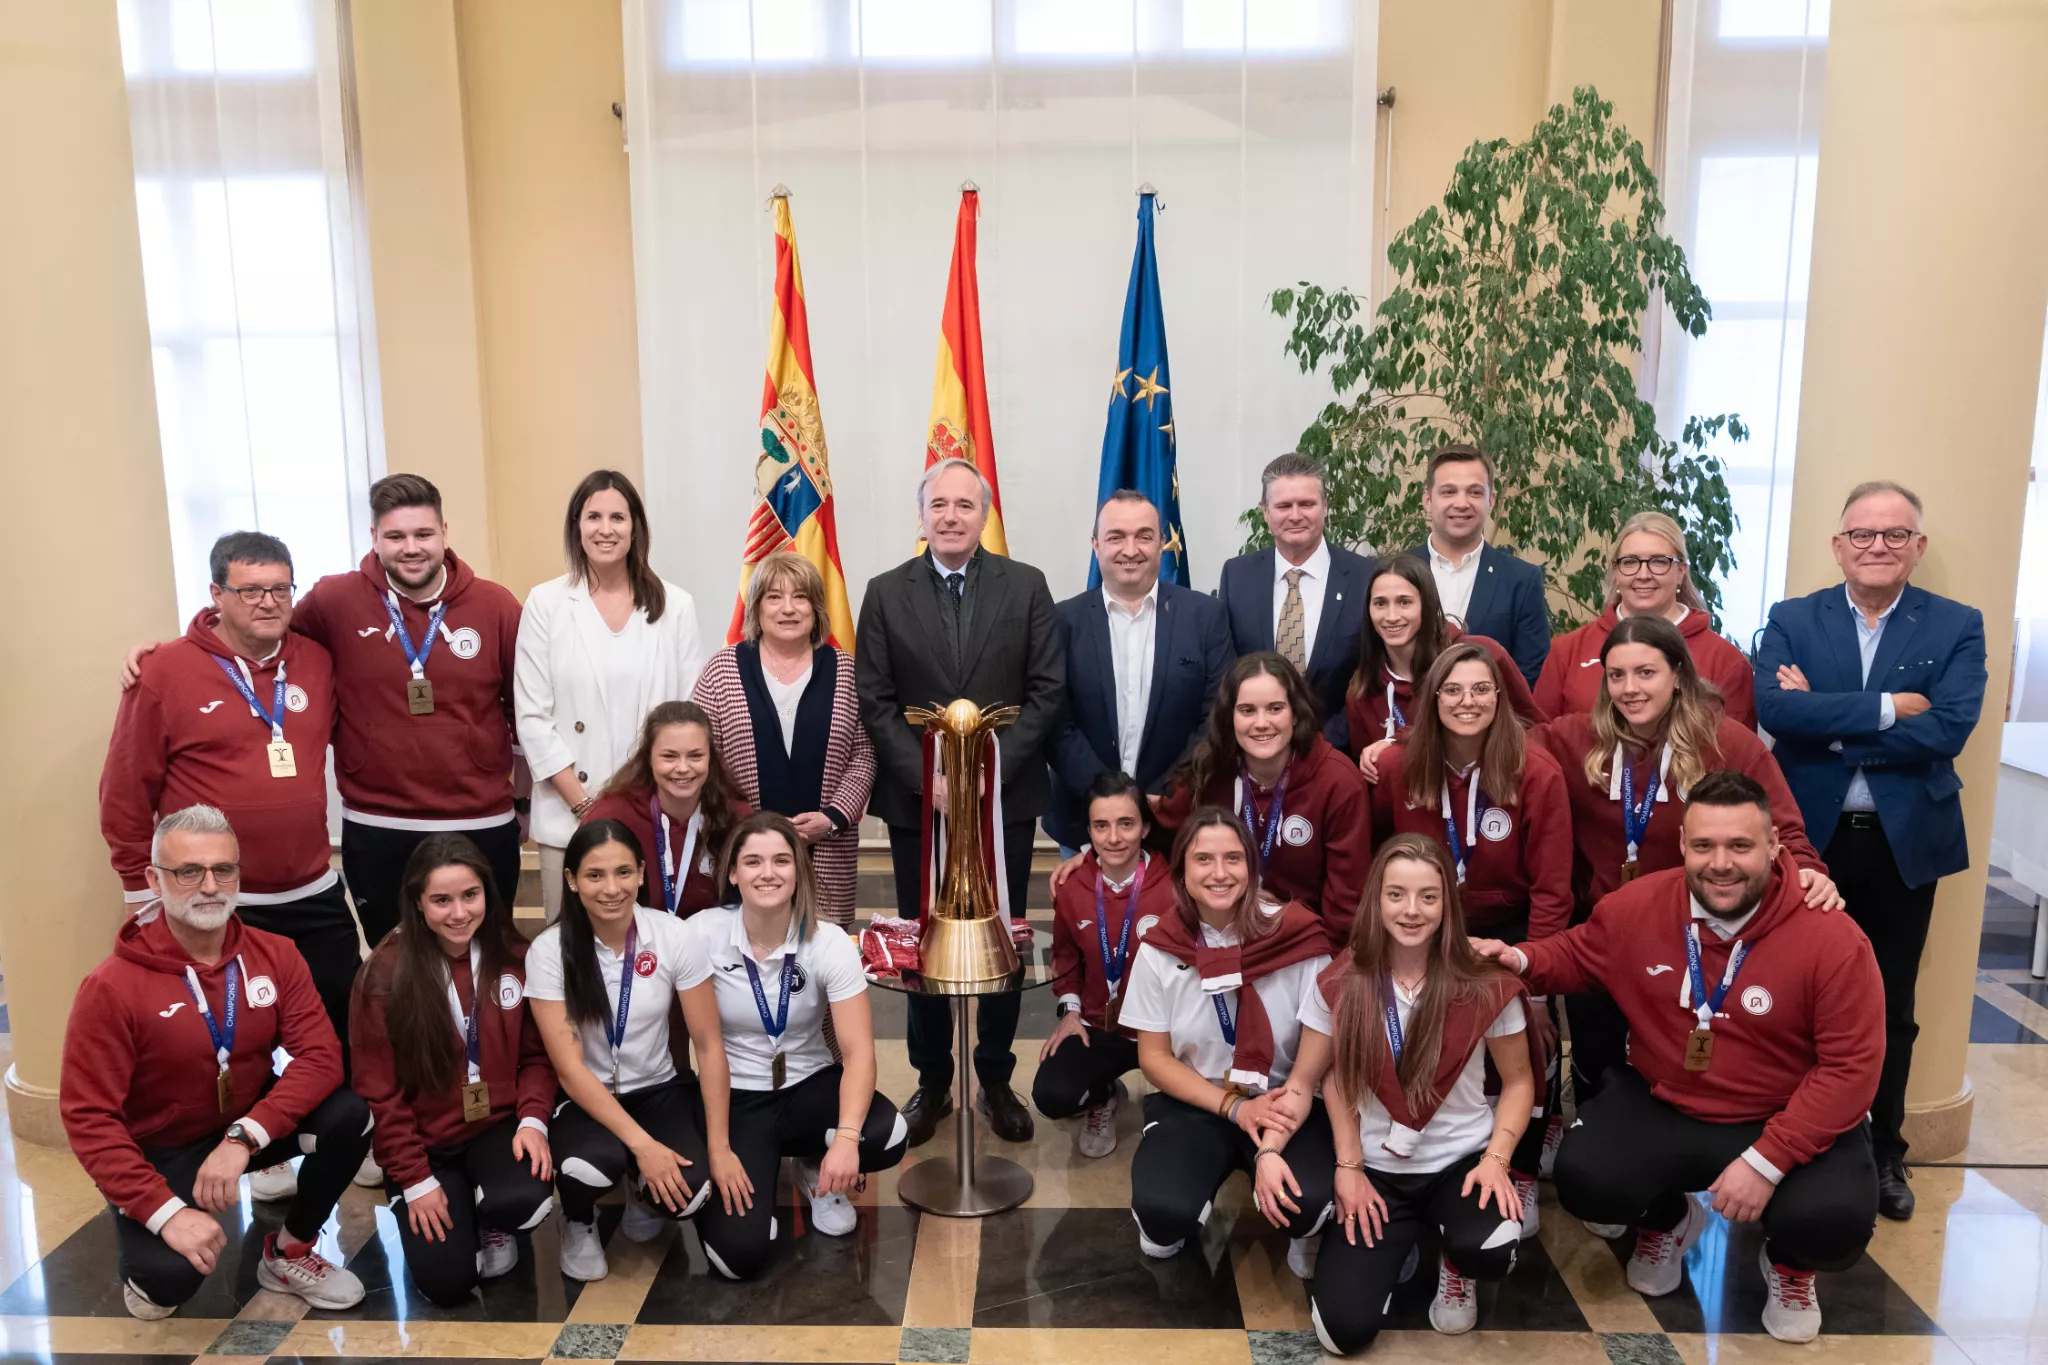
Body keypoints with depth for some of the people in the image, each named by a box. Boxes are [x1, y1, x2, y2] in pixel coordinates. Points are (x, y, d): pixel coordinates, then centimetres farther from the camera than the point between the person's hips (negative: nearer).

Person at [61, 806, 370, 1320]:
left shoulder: (275, 955, -10)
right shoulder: (111, 987, -21)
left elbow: (320, 1055, -18)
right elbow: (88, 1117, -20)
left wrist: (243, 1136, -33)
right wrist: (166, 1210, -30)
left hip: (250, 1124, 4)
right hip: (161, 1150, -3)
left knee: (348, 1114, -24)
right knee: (171, 1275, -29)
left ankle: (287, 1254, 2)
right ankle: (149, 1269, 13)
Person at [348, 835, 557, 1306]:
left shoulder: (516, 956, -5)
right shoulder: (386, 973, -12)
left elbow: (537, 1054, 2)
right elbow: (378, 1091, -8)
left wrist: (533, 1120, -16)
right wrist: (415, 1180, -11)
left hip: (498, 1127, 1)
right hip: (423, 1143, -1)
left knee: (524, 1200, -30)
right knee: (446, 1281, -15)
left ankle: (491, 1222, 9)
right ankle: (460, 1213, 21)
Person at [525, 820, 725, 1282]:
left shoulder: (673, 936, -13)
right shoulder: (549, 950, -17)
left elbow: (709, 1045, -8)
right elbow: (569, 1068, -18)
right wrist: (642, 1143, -26)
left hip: (657, 1091, 1)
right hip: (584, 1099, -1)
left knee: (687, 1192, -26)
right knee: (590, 1164, -34)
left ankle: (641, 1191, 14)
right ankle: (579, 1223, 5)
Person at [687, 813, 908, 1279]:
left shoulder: (829, 942, -13)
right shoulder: (702, 934, -15)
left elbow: (858, 1051, -18)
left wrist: (846, 1137, -35)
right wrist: (718, 1149, -14)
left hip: (810, 1085, 1)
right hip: (737, 1097, -1)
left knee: (887, 1136, -31)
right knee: (740, 1254, -21)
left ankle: (817, 1170, 7)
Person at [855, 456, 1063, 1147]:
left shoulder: (1026, 586, 0)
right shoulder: (886, 593, 1)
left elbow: (1046, 692, -3)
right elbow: (874, 702, -2)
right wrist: (928, 778, -12)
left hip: (1006, 798, 0)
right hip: (916, 799, 0)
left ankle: (996, 1080, 26)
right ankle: (932, 1082, 25)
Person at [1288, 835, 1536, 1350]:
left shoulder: (1485, 985, -11)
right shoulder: (1340, 984, -9)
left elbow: (1518, 1081, 0)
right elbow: (1309, 1080, 0)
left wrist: (1496, 1159, -14)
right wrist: (1347, 1167, -9)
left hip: (1462, 1161, 0)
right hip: (1375, 1171, 1)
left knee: (1487, 1250, -35)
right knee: (1345, 1329, -16)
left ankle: (1453, 1260, 7)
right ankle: (1397, 1246, 19)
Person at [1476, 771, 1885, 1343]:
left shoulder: (1832, 938, -20)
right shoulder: (1637, 905, -11)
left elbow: (1850, 1067, -17)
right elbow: (1578, 954, 11)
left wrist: (1766, 1161, -23)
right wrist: (1521, 959, -13)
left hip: (1790, 1122, -2)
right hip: (1661, 1107, 2)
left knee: (1835, 1222, -29)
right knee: (1583, 1181, -20)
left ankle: (1788, 1260, 14)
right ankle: (1669, 1221, 20)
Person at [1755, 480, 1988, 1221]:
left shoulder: (1957, 627, -2)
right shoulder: (1792, 620, -1)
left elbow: (1949, 727, -17)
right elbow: (1772, 708, -19)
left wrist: (1828, 724, -18)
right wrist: (1885, 708, -22)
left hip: (1904, 843, 0)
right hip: (1807, 837, 0)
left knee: (1889, 1008, 13)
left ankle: (1882, 1154, 29)